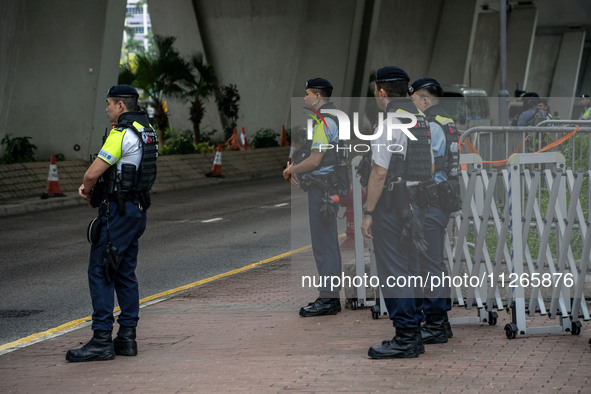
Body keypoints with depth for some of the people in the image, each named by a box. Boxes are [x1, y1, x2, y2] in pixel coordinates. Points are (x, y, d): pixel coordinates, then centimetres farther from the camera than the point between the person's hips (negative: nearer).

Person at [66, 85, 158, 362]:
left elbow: (93, 173, -19)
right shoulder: (147, 131, 14)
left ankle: (101, 340, -9)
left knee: (100, 272, -7)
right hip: (137, 210, 10)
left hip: (117, 212, -10)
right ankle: (127, 337, 14)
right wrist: (90, 187, 9)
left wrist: (87, 190, 3)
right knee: (125, 274, 13)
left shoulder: (122, 133, -17)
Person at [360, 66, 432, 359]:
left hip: (391, 205, -9)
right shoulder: (422, 121, 12)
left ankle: (404, 338, -5)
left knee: (393, 272, -5)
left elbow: (379, 173, -18)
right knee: (409, 270, 13)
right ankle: (413, 334, 17)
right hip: (416, 203, 9)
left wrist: (368, 213, -14)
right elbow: (429, 167, 17)